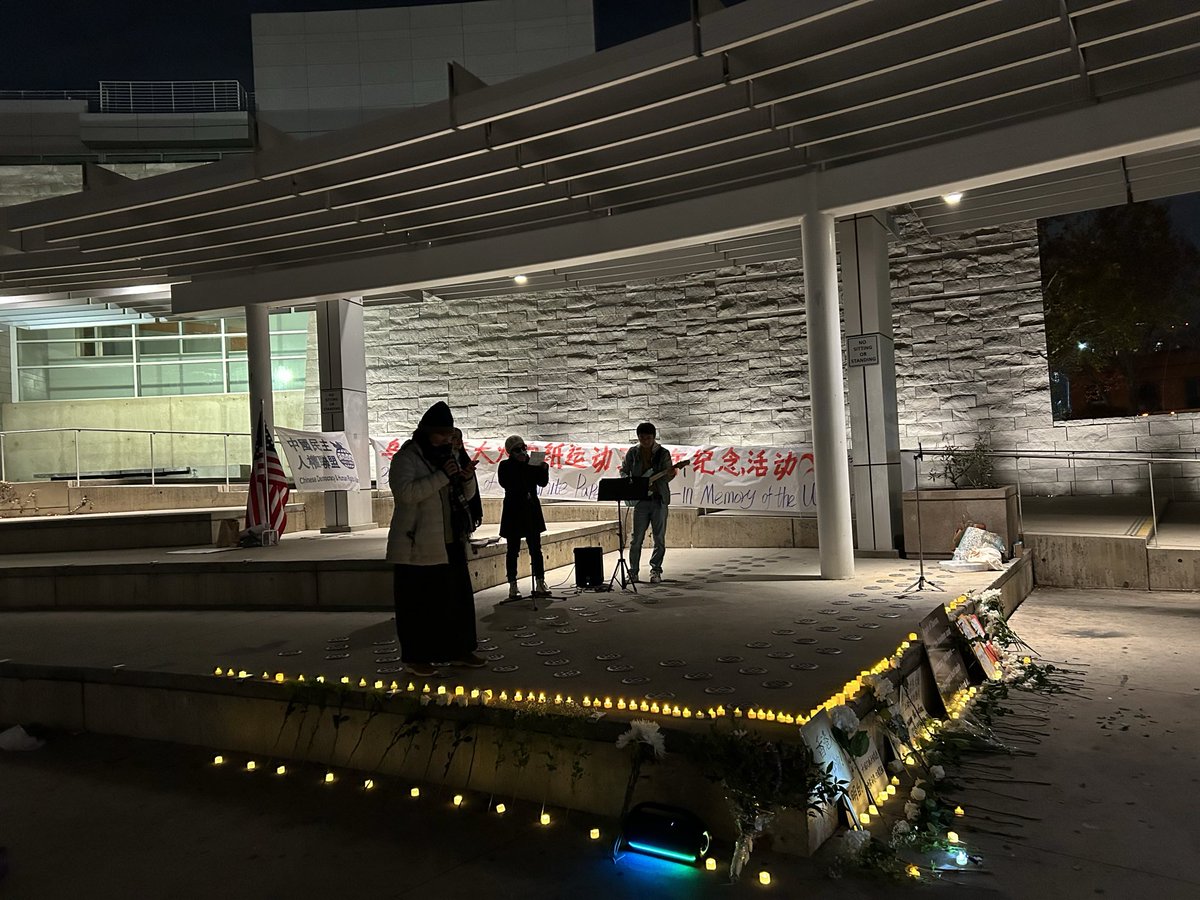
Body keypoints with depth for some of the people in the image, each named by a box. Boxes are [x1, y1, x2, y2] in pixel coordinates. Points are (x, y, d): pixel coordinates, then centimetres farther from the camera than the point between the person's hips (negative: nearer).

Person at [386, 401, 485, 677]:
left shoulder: (447, 456, 14)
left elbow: (467, 495, 17)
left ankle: (458, 650, 24)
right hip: (418, 547, -8)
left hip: (450, 544, 8)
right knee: (419, 604, -1)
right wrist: (442, 476, -27)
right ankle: (415, 657, 11)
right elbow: (406, 492, -25)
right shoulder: (406, 458, -9)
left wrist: (467, 478, -6)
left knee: (458, 598, 12)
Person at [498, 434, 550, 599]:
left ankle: (540, 584, 7)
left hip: (531, 511, 3)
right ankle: (513, 586, 8)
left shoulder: (531, 464, 7)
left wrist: (543, 469, -17)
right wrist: (521, 465, -17)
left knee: (536, 549, 2)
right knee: (513, 550, 2)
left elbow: (542, 482, 1)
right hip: (513, 512, -3)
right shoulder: (505, 466, -1)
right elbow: (505, 483, -17)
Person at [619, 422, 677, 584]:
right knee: (636, 538, 1)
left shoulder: (663, 453, 1)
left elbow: (666, 476, -5)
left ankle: (656, 570, 14)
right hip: (640, 500, 1)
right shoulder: (632, 453, 6)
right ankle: (633, 571, 10)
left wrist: (670, 475, -29)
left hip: (659, 499, 0)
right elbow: (623, 471, 13)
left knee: (659, 538, 3)